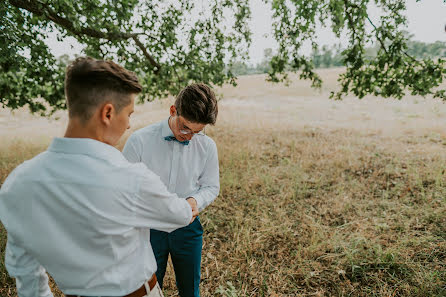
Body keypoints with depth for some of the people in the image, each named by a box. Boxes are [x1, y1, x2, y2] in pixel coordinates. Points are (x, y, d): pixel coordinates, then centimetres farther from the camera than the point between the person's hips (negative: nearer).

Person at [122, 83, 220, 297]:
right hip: (149, 228, -2)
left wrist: (195, 201, -18)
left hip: (187, 228, 2)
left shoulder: (207, 147, -8)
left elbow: (211, 187, 3)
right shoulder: (140, 140, -15)